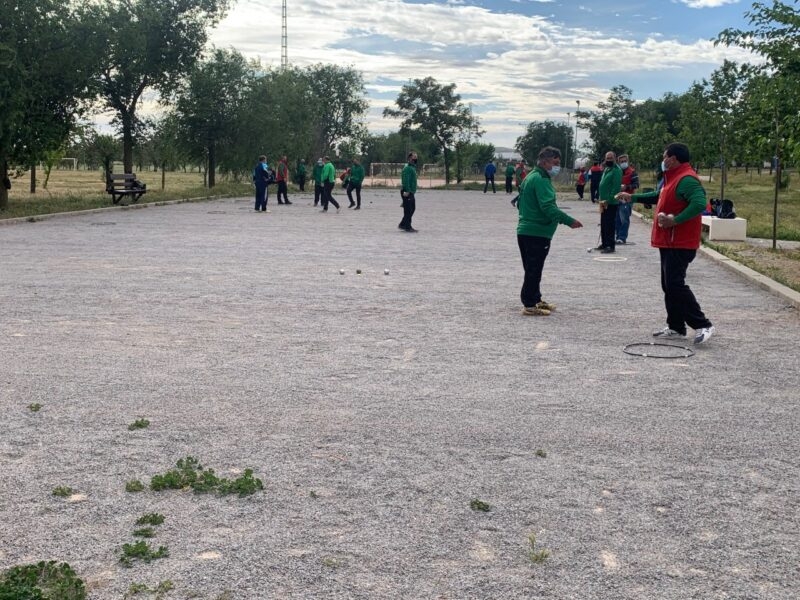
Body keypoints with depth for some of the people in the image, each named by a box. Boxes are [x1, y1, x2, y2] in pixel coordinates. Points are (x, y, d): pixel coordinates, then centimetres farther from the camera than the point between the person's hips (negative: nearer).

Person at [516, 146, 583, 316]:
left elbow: (520, 203, 24)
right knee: (534, 270, -4)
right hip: (536, 233, -10)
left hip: (526, 231, 10)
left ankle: (536, 300, 27)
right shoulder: (541, 180, -16)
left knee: (533, 269, 18)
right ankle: (529, 305, 0)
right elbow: (548, 207, -26)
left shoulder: (531, 177, 16)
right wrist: (569, 221, -27)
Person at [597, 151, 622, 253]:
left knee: (609, 225, -8)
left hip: (611, 203, -9)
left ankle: (610, 246, -6)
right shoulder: (606, 169, 17)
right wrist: (601, 199, 13)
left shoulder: (616, 170, -12)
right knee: (603, 224, 15)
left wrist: (608, 200, -22)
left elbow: (616, 187, -20)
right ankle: (604, 244, 24)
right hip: (604, 202, 9)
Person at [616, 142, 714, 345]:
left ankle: (703, 326, -9)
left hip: (680, 244, -11)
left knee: (675, 285, -13)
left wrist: (675, 220, -31)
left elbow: (699, 203, -31)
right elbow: (659, 196, 33)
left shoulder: (687, 180, -17)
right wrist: (633, 197, 33)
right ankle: (676, 327, 20)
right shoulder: (672, 178, 16)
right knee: (669, 285, 13)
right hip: (669, 242, 11)